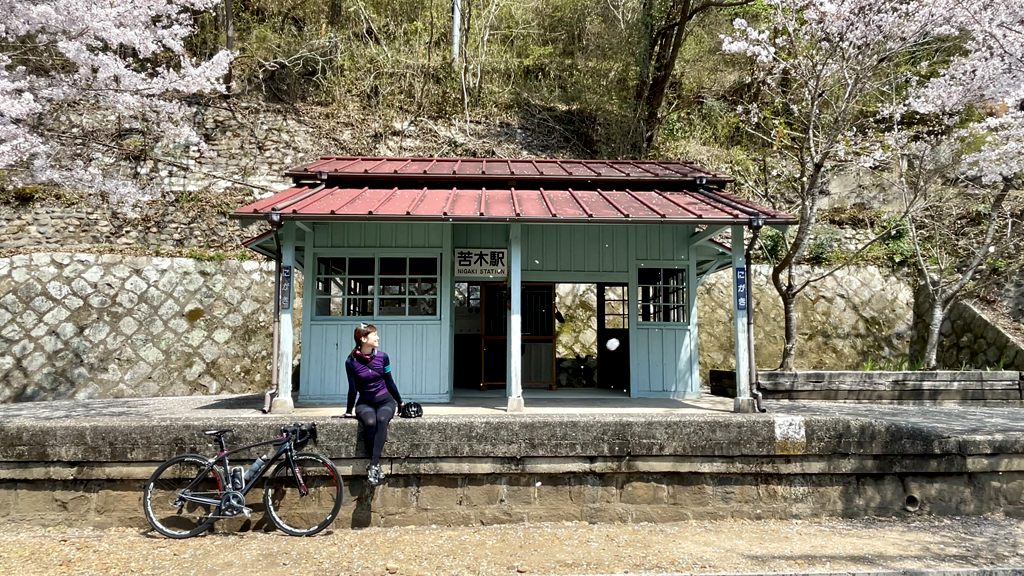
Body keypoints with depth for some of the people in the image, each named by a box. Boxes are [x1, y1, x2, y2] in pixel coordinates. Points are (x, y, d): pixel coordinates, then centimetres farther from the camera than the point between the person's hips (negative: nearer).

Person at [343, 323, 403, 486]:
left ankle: (373, 465, -39)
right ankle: (377, 466, -28)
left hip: (385, 400, 1)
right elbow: (353, 388, 3)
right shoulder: (351, 361, -7)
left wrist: (400, 403, 16)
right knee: (370, 423, -34)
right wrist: (349, 410, 9)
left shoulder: (382, 356, -2)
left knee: (382, 420, -34)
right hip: (365, 403, -1)